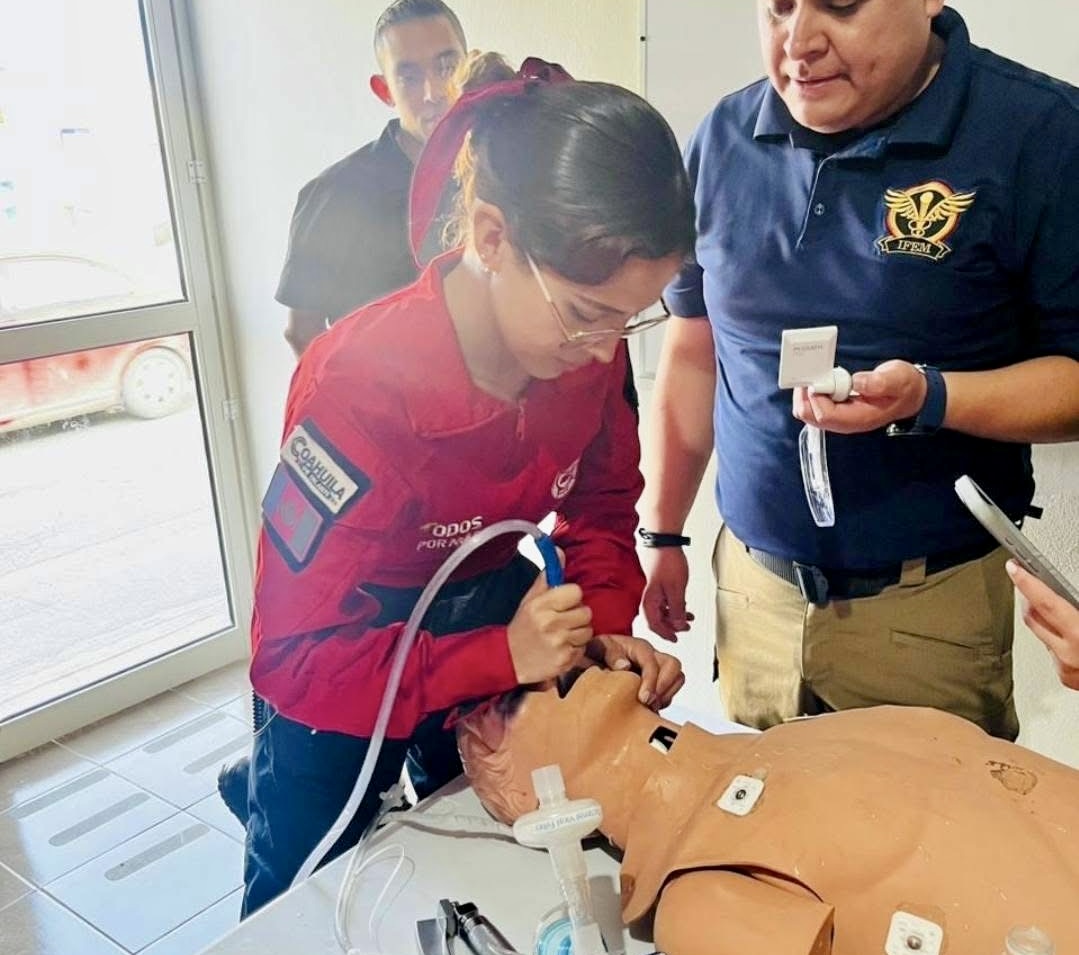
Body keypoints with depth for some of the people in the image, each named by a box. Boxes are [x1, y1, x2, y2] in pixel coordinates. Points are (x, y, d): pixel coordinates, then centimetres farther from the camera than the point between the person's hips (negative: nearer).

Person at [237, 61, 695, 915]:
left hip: (498, 616, 5)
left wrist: (605, 622, -19)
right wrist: (500, 657, -36)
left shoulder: (590, 346, -19)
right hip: (347, 655, -4)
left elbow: (601, 507, -2)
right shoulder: (360, 387, -34)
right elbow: (296, 658, -29)